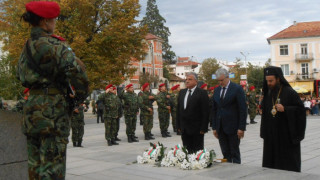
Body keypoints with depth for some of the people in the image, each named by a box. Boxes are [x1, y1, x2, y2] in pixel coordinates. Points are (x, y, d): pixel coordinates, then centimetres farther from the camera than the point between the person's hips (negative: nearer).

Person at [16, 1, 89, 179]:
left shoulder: (27, 47, 14)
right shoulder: (51, 44, -12)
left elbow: (20, 75, 26)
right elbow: (75, 68, -24)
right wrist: (82, 94, -9)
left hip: (32, 108, 8)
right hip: (53, 109, -8)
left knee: (35, 164, 15)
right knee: (52, 165, -3)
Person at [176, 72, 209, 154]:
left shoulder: (202, 93, -7)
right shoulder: (182, 92, 11)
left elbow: (205, 112, -9)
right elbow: (178, 110, 14)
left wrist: (203, 128, -13)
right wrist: (178, 126, 9)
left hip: (196, 129, -5)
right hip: (184, 129, 5)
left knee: (198, 152, 2)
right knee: (186, 151, 9)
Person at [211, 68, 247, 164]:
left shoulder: (237, 89, -6)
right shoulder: (217, 90, 11)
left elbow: (243, 109, -8)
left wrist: (241, 128, -13)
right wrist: (214, 127, 9)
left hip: (233, 127, -5)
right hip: (221, 127, 5)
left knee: (235, 153, 2)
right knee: (225, 153, 8)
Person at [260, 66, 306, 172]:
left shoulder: (289, 92, -7)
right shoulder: (268, 94, 11)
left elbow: (301, 109, -8)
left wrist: (285, 109, -22)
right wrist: (264, 133, 13)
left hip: (287, 136, -6)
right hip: (271, 137, 6)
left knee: (289, 165, -1)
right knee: (270, 165, 7)